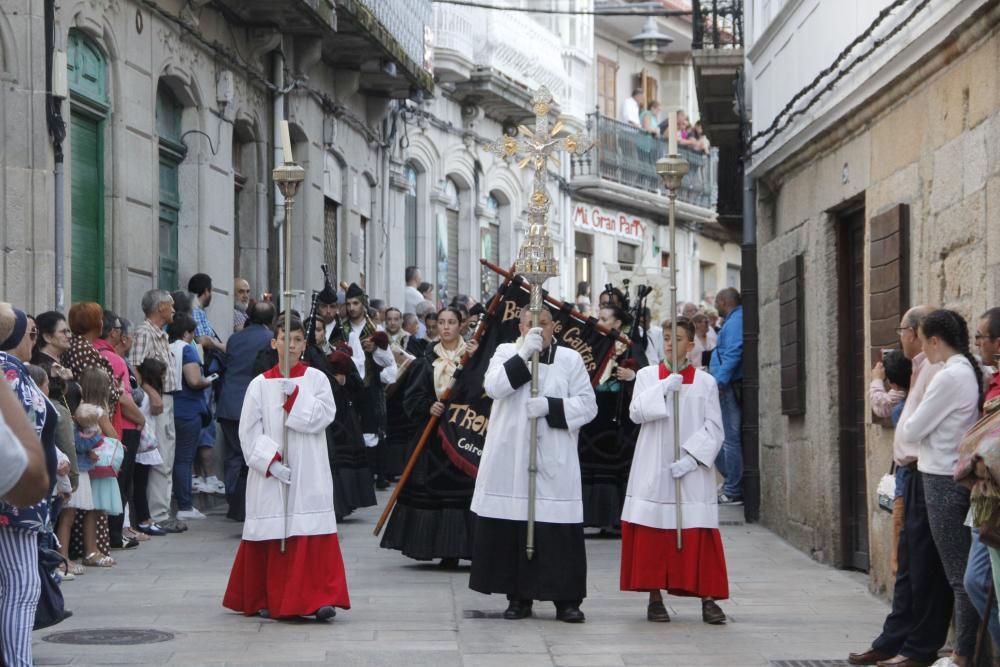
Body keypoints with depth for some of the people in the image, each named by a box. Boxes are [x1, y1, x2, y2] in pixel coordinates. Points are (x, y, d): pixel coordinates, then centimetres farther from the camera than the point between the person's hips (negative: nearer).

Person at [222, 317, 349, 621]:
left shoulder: (317, 379, 6)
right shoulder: (260, 384, 5)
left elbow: (321, 417, -8)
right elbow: (249, 432, 1)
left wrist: (295, 394, -16)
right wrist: (270, 461, -11)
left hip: (308, 475, -1)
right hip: (268, 473, 1)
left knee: (313, 536, -9)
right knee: (271, 537, 4)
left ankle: (321, 598, -11)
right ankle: (268, 599, 16)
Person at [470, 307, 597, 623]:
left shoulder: (570, 359, 7)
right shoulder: (506, 353, 10)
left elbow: (588, 405, 1)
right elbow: (493, 386, -9)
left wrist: (550, 406, -13)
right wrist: (524, 354, -15)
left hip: (554, 462, -1)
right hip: (510, 459, 1)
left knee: (560, 532, -5)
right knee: (511, 531, 2)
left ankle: (566, 599, 2)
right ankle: (519, 597, 12)